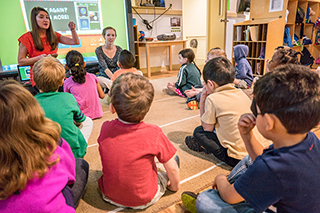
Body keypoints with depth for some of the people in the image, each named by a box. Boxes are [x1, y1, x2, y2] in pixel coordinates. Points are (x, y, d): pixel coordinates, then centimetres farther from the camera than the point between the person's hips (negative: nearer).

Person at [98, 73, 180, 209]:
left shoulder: (105, 128, -17)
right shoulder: (153, 133, -26)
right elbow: (172, 169, -12)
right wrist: (175, 186, 6)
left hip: (110, 195, 3)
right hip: (143, 200, -2)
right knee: (165, 173, 21)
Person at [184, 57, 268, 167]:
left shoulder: (213, 99, -16)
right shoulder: (241, 93, 5)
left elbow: (207, 128, -3)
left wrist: (202, 101, 1)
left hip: (238, 158, -7)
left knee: (198, 132, -1)